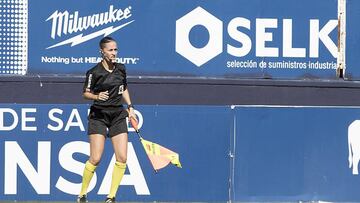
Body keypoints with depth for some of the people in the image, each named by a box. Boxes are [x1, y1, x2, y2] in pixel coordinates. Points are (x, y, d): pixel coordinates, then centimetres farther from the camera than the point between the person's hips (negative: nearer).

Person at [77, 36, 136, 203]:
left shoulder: (121, 69, 5)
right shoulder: (94, 72, -11)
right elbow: (86, 93, -2)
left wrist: (130, 107, 12)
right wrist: (97, 97, -21)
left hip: (118, 115, 5)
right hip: (98, 116, -5)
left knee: (122, 158, -6)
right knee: (95, 159, -11)